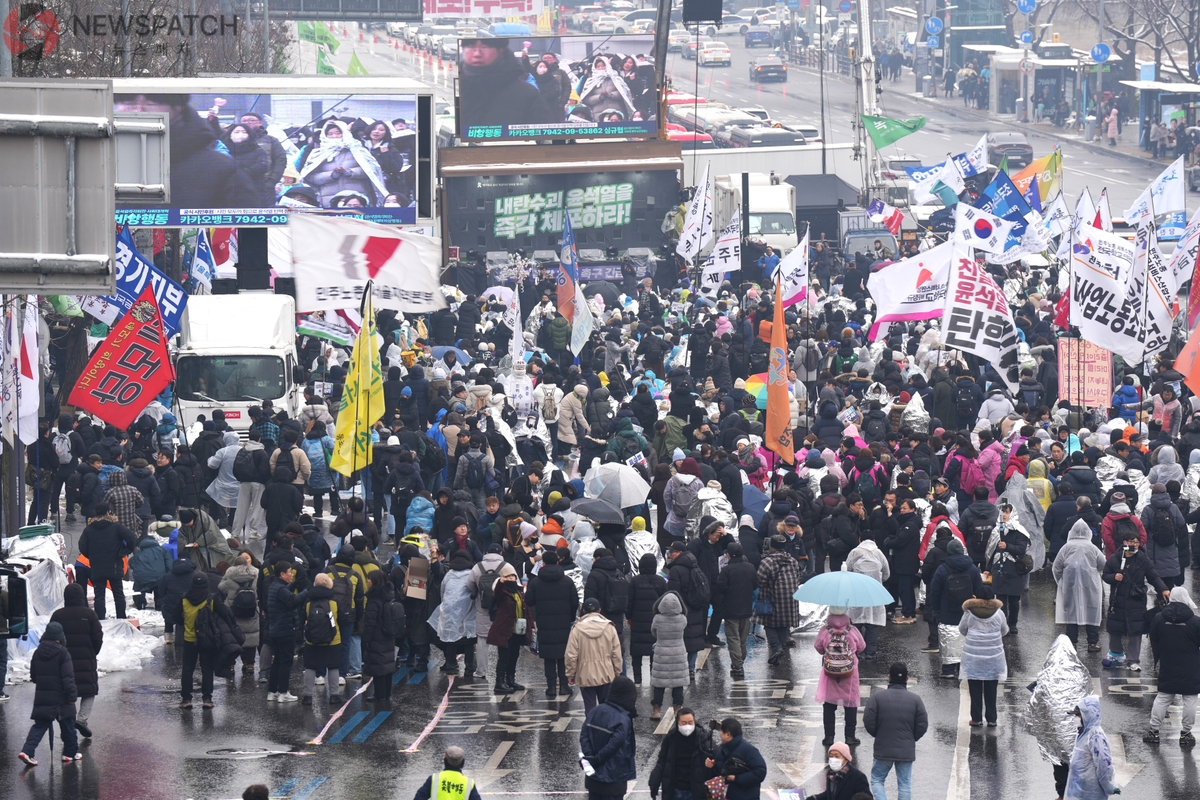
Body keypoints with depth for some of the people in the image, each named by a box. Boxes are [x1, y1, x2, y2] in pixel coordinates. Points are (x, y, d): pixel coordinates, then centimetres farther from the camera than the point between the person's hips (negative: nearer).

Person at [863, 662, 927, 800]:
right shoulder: (915, 700, -4)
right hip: (907, 751, 1)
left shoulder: (877, 697, -9)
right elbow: (923, 725, -2)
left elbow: (868, 722, -9)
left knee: (877, 780, 12)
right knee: (905, 783, 9)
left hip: (883, 749, -1)